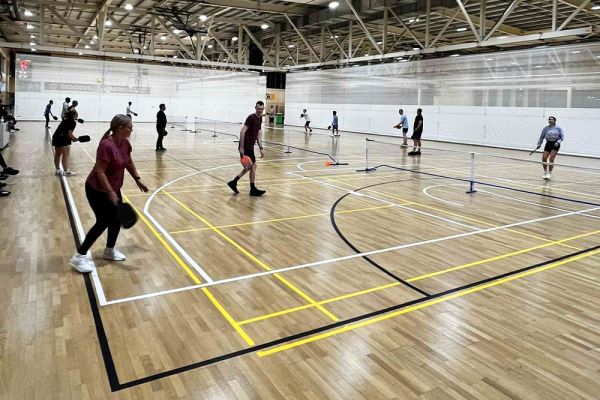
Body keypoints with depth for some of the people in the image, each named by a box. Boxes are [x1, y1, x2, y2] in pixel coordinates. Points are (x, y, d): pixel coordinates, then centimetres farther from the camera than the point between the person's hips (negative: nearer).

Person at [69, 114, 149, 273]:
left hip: (113, 188, 8)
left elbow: (129, 162, 16)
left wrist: (138, 180, 15)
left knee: (117, 219, 10)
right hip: (97, 190, -8)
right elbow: (100, 172, -28)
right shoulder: (106, 145, -28)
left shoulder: (125, 143, -2)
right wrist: (110, 193, -31)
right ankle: (79, 257, 5)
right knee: (103, 222, -7)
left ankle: (109, 251, 30)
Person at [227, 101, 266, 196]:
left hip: (250, 146, 9)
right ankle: (253, 190, 7)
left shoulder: (260, 118, 11)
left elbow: (258, 134, 17)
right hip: (246, 146, -9)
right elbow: (242, 132, -20)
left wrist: (261, 148, 11)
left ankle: (233, 182, 22)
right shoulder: (251, 117, -15)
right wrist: (241, 147, -23)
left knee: (249, 167, 14)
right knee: (253, 166, -3)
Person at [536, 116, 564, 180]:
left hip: (555, 144, -3)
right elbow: (542, 137, 13)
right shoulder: (545, 128, 5)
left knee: (551, 159, -14)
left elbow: (562, 137, 2)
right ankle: (545, 172, 17)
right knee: (544, 158, -4)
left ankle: (550, 174, -6)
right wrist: (539, 144, 6)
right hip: (548, 144, 3)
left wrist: (558, 142, -14)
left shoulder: (558, 128, -1)